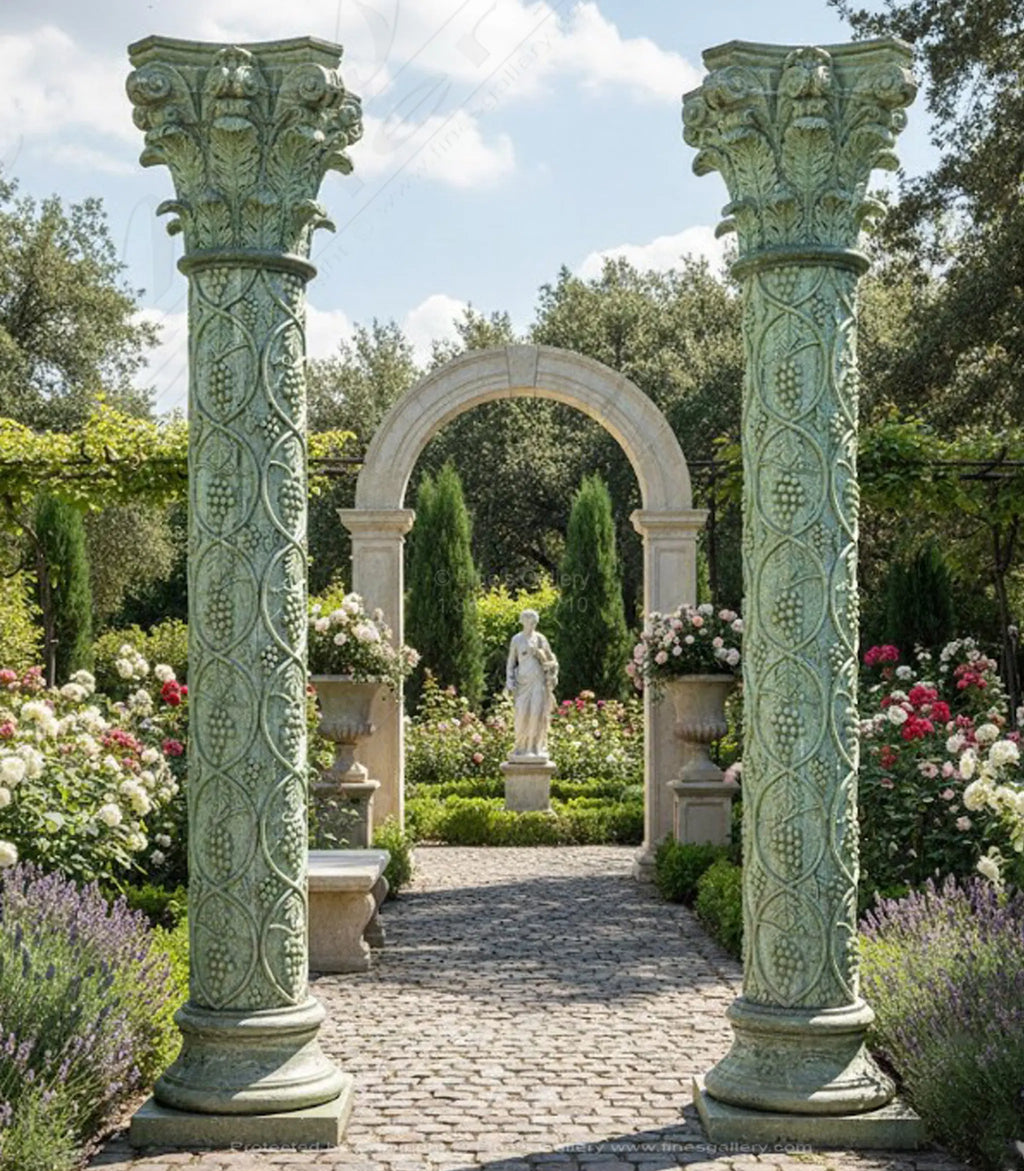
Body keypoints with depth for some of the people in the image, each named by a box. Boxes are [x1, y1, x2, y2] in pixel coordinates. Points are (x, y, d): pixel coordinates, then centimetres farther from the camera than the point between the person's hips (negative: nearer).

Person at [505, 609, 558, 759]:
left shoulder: (540, 639, 8)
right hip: (523, 680, 0)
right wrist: (511, 683, -1)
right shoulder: (516, 640, 6)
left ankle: (537, 747, -5)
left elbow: (551, 659, 15)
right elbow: (511, 662, 8)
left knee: (538, 712, -9)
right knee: (522, 713, -9)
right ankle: (521, 747, 2)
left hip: (539, 680, 0)